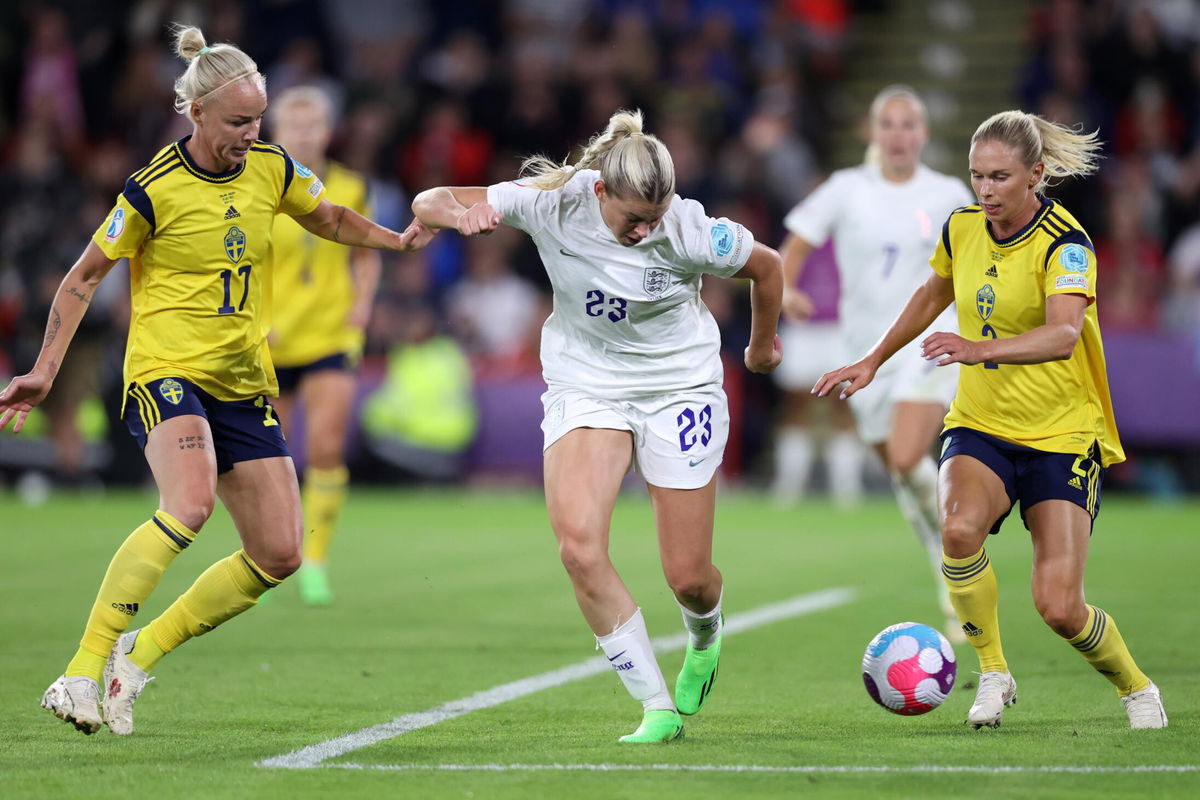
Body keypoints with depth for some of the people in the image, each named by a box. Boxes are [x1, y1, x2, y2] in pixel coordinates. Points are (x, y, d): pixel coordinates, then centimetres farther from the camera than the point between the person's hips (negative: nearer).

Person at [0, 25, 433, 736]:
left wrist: (397, 239, 6)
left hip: (246, 384, 6)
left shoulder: (272, 168, 3)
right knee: (190, 504, -33)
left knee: (279, 555, -2)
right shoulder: (155, 190, -11)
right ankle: (84, 669, -28)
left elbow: (329, 219, 23)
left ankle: (140, 654, 13)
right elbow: (85, 277, 0)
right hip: (167, 372, -6)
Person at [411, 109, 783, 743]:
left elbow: (766, 266, -1)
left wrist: (762, 345, 16)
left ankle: (704, 638, 42)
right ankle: (658, 707, -10)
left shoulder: (690, 231, -22)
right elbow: (429, 203, -12)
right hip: (583, 382, 1)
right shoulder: (553, 202, -18)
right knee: (578, 545, -22)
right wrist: (462, 214, -37)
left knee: (688, 577, 1)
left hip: (680, 385, -1)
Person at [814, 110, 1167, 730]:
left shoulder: (1064, 243, -18)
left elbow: (1063, 334, -37)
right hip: (980, 427, 4)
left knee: (1059, 608, -13)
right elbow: (933, 294, 23)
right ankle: (993, 673, -8)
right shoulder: (962, 229, 0)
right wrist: (872, 362, 25)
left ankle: (1135, 687, 20)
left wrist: (980, 349, -52)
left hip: (1062, 434, -4)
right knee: (959, 528, -30)